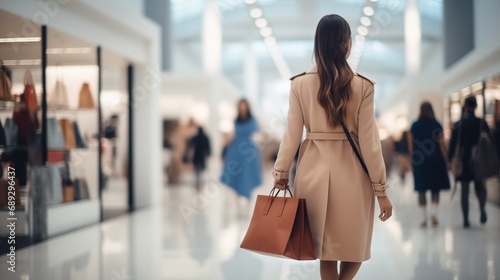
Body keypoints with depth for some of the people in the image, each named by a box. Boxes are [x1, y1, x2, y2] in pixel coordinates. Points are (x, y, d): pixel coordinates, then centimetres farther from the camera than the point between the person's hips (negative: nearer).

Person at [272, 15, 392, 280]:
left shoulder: (300, 83, -4)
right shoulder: (362, 86, -7)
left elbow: (292, 134, -2)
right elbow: (368, 141, -6)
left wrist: (280, 173, 10)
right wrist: (381, 189, 1)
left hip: (314, 171, 2)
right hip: (351, 172, -2)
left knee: (326, 250, 12)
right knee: (354, 246, 16)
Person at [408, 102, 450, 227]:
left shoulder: (414, 126, 0)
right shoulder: (437, 125, -4)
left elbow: (411, 146, 1)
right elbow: (441, 145, -4)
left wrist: (413, 160, 11)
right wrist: (446, 160, 3)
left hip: (419, 162, 1)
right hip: (436, 161, -1)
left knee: (421, 190, 6)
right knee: (435, 189, 9)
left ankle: (424, 218, 5)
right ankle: (434, 212, -10)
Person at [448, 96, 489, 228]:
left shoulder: (458, 125, -6)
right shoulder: (482, 123, -2)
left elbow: (453, 144, -6)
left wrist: (450, 160, 0)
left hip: (464, 161, -1)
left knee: (464, 190, 6)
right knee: (479, 185, 18)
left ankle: (466, 220, 6)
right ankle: (482, 208, -9)